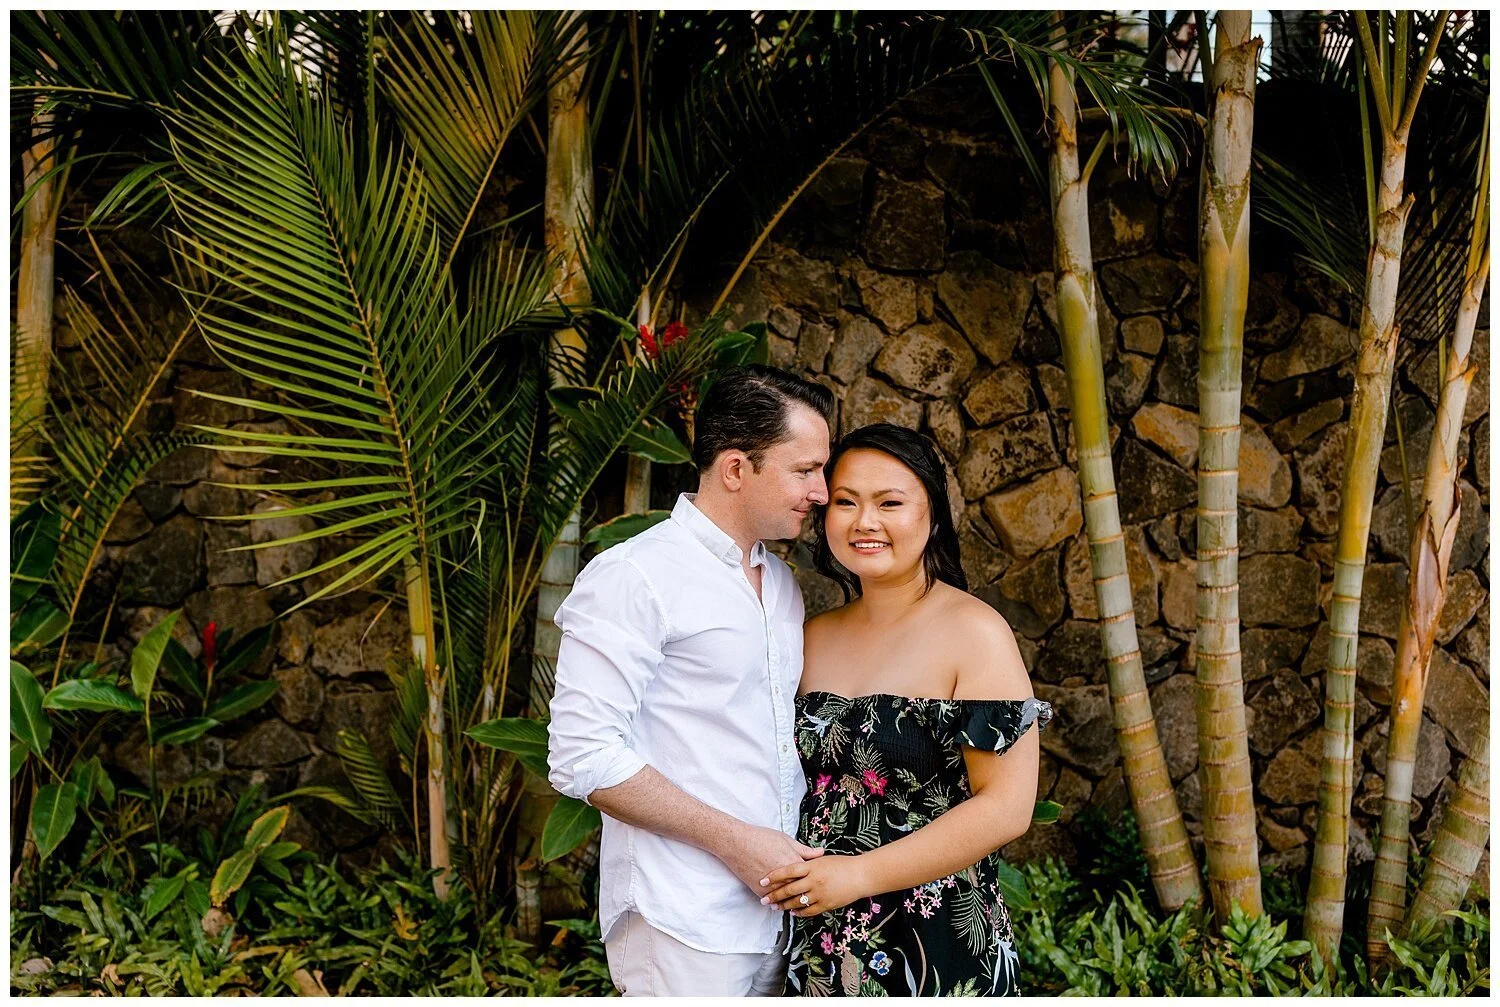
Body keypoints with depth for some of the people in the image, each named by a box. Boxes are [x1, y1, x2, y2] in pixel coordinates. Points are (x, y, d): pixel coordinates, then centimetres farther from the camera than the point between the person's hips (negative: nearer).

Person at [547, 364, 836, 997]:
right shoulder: (632, 577, -12)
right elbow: (581, 757, -18)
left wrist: (802, 854, 7)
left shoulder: (783, 584, 14)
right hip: (683, 927, -7)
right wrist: (734, 841, -18)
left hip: (777, 914, 7)